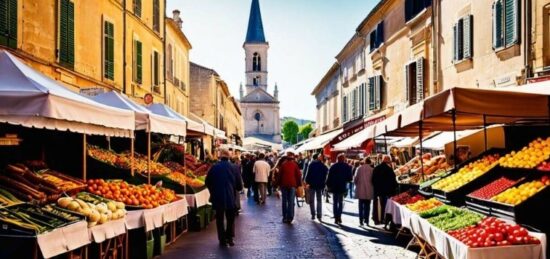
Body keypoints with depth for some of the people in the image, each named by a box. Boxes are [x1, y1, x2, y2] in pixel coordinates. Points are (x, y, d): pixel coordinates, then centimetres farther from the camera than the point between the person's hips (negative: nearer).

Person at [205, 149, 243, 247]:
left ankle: (222, 239, 10)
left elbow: (207, 182, 1)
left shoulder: (214, 167, -5)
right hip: (231, 198, 0)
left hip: (218, 198, 0)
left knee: (220, 219, 10)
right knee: (230, 219, 15)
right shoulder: (234, 168, -4)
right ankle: (229, 238, 10)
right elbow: (239, 186, -1)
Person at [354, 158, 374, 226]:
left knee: (361, 206, 6)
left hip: (360, 190, 1)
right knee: (367, 206, 8)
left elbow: (355, 179, -1)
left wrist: (357, 185, 18)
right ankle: (366, 220, 6)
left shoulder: (359, 168, -2)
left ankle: (361, 221, 2)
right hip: (369, 191, 0)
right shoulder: (372, 169, -5)